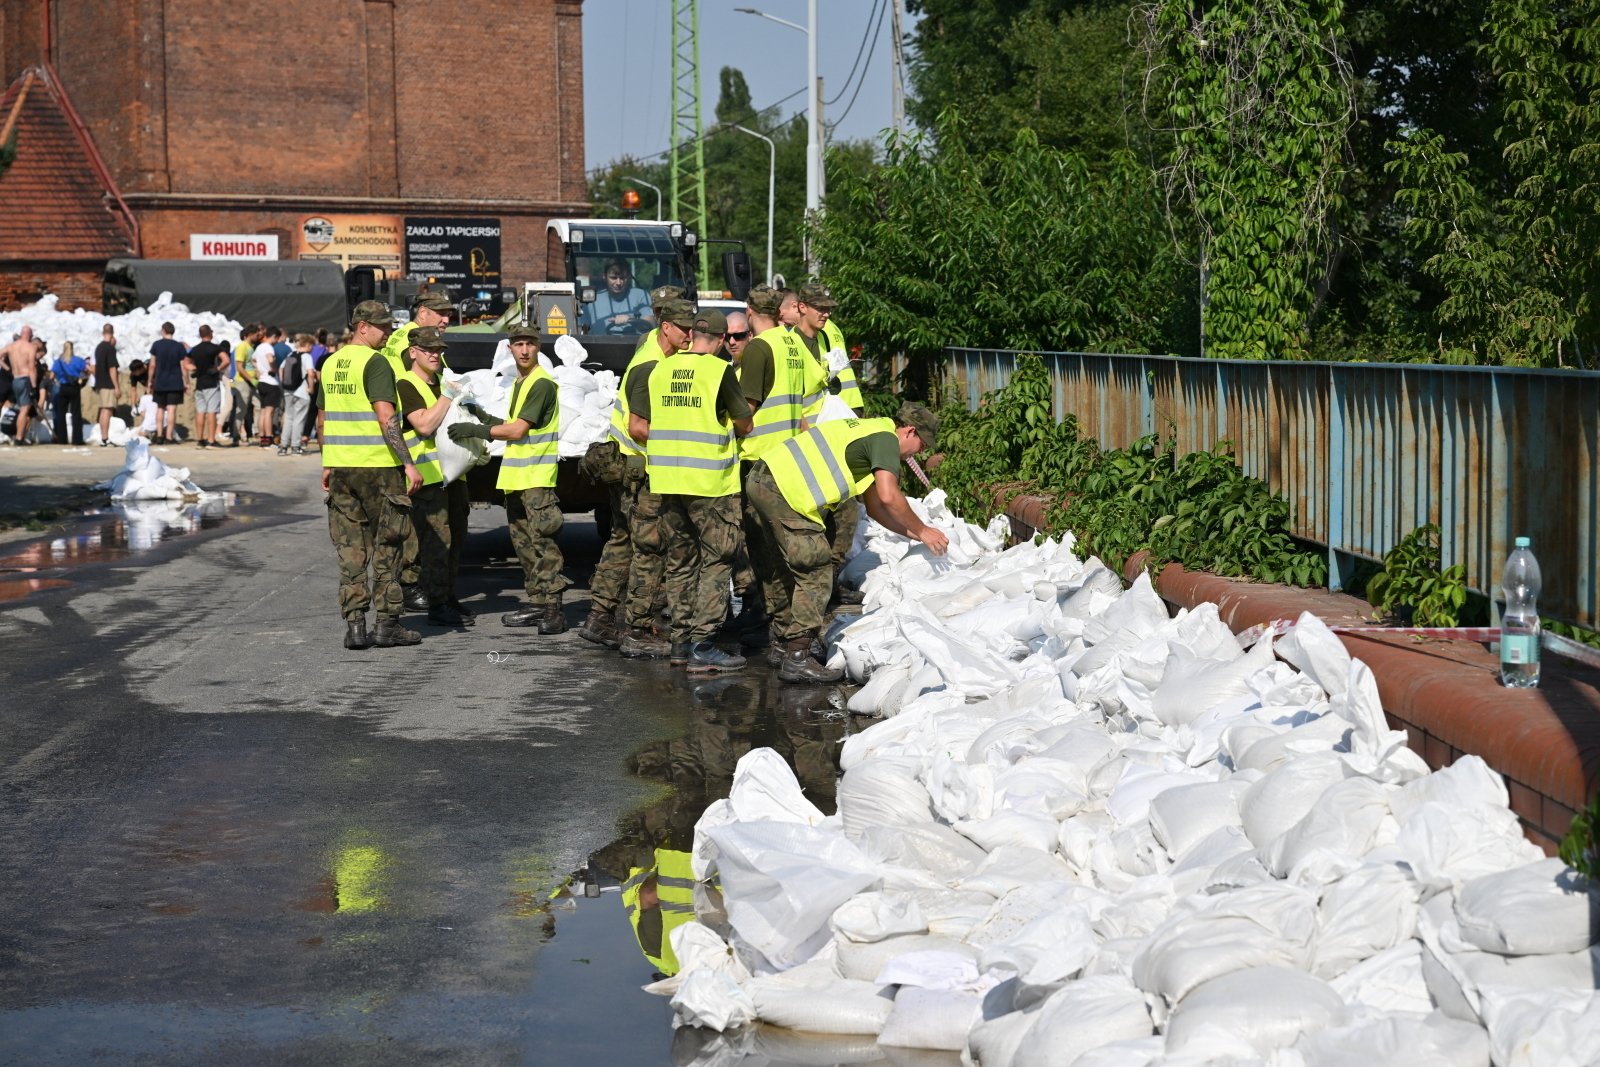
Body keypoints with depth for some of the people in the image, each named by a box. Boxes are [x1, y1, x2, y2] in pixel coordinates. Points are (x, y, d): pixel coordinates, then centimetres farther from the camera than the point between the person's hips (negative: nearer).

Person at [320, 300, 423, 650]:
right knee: (386, 546, 3)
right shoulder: (374, 363, -11)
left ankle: (354, 625, 5)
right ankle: (387, 624, 5)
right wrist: (408, 463, -19)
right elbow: (386, 418, -19)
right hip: (377, 465, -7)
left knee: (351, 549, 8)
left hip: (341, 465, 7)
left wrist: (327, 465, 25)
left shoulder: (331, 363, 13)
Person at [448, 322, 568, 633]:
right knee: (523, 544, 12)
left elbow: (517, 430, -15)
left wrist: (475, 430, -8)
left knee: (542, 543, -13)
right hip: (515, 477, 10)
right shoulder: (519, 383, 19)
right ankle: (537, 604, 18)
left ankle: (553, 610, -15)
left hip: (537, 477, -10)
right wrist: (486, 419, 10)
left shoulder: (542, 384, -12)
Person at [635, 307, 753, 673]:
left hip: (667, 479, 5)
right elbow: (744, 425, -1)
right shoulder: (720, 370, -9)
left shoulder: (661, 369, 6)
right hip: (711, 483, -5)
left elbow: (636, 427, 7)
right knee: (715, 561, 1)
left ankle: (681, 642, 18)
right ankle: (703, 647, -5)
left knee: (680, 561, 14)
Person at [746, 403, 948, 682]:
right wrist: (922, 531, -3)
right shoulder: (886, 438, -4)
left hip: (761, 479, 10)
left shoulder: (869, 430, 26)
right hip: (785, 490, -10)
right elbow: (888, 497, -16)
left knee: (790, 570, 22)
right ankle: (797, 659, -7)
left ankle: (784, 644, 32)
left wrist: (912, 534, 23)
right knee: (815, 572, -6)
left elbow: (874, 505, 28)